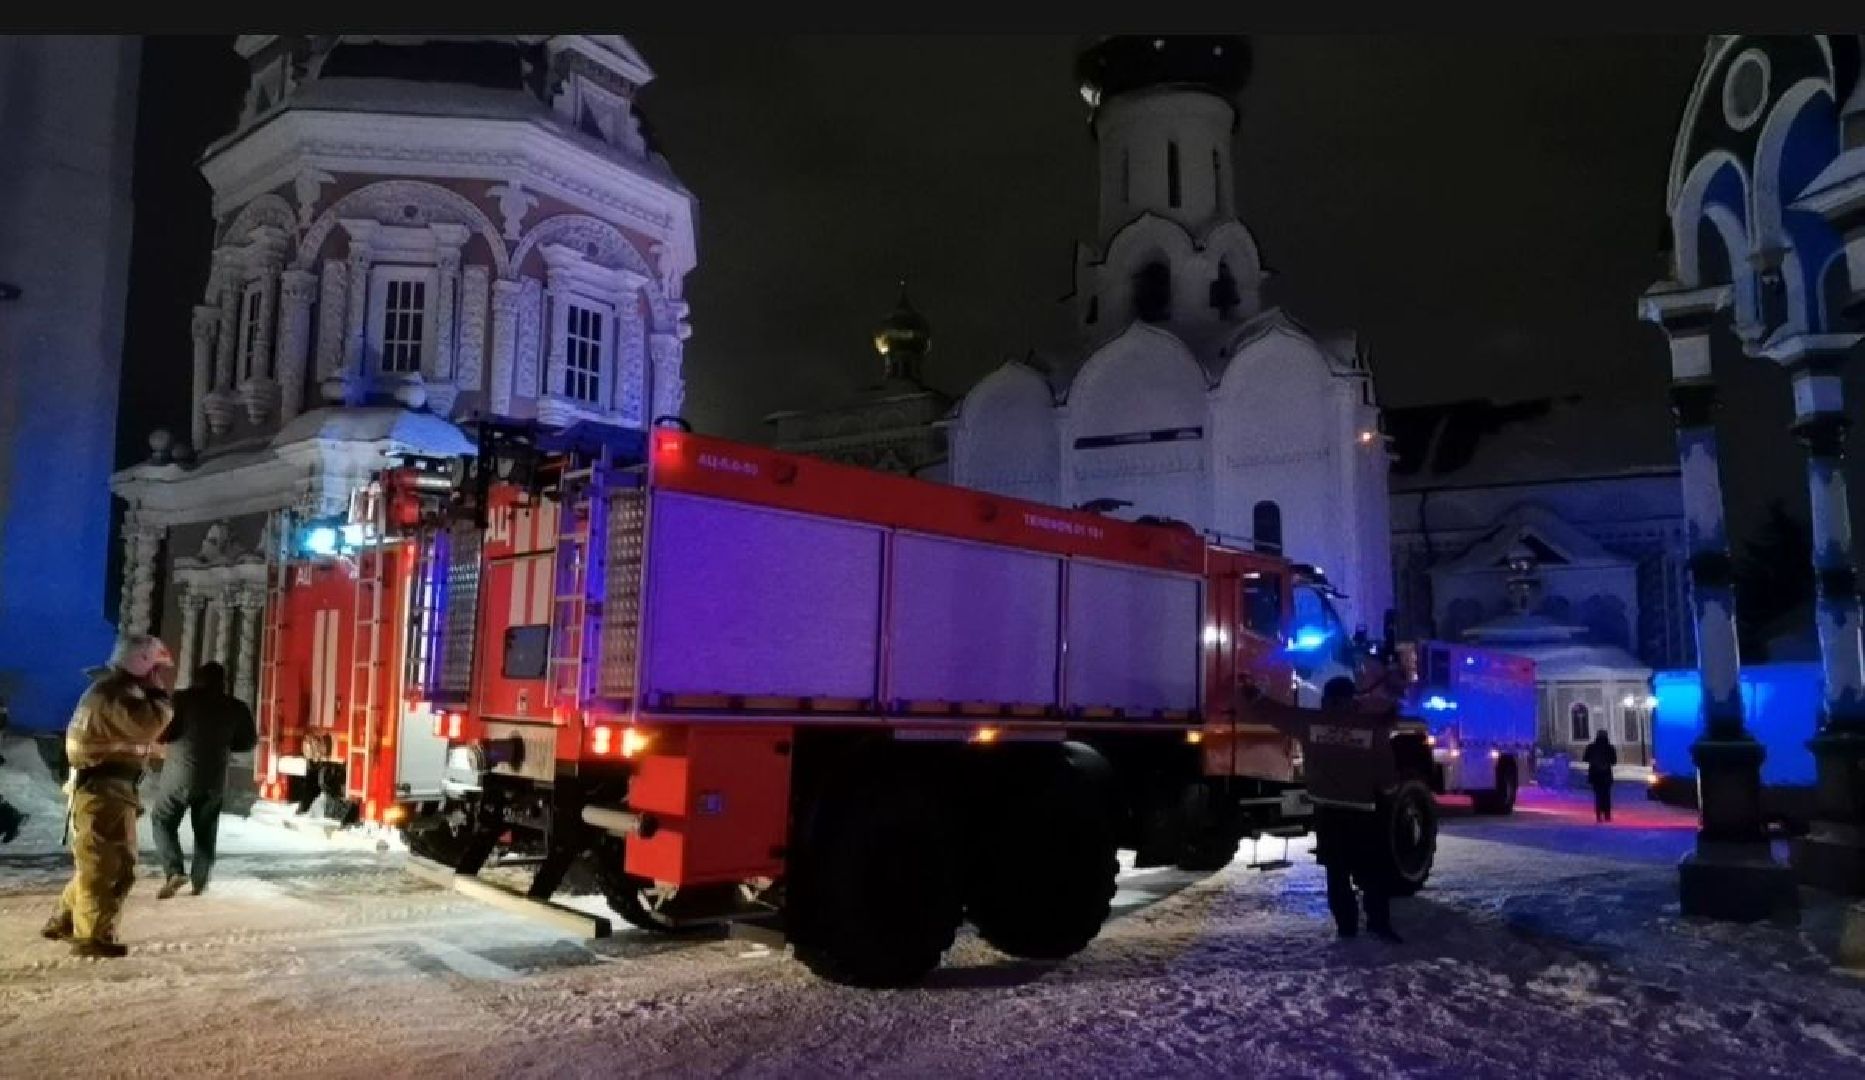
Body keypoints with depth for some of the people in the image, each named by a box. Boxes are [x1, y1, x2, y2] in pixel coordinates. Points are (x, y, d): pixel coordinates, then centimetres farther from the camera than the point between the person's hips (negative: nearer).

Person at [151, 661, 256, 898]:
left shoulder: (183, 699, -8)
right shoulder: (236, 708, 2)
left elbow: (161, 732, -11)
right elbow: (248, 741, 9)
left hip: (181, 774, -3)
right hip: (215, 779, 3)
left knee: (163, 820, 12)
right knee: (205, 830, 15)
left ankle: (175, 871, -5)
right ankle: (199, 881, 16)